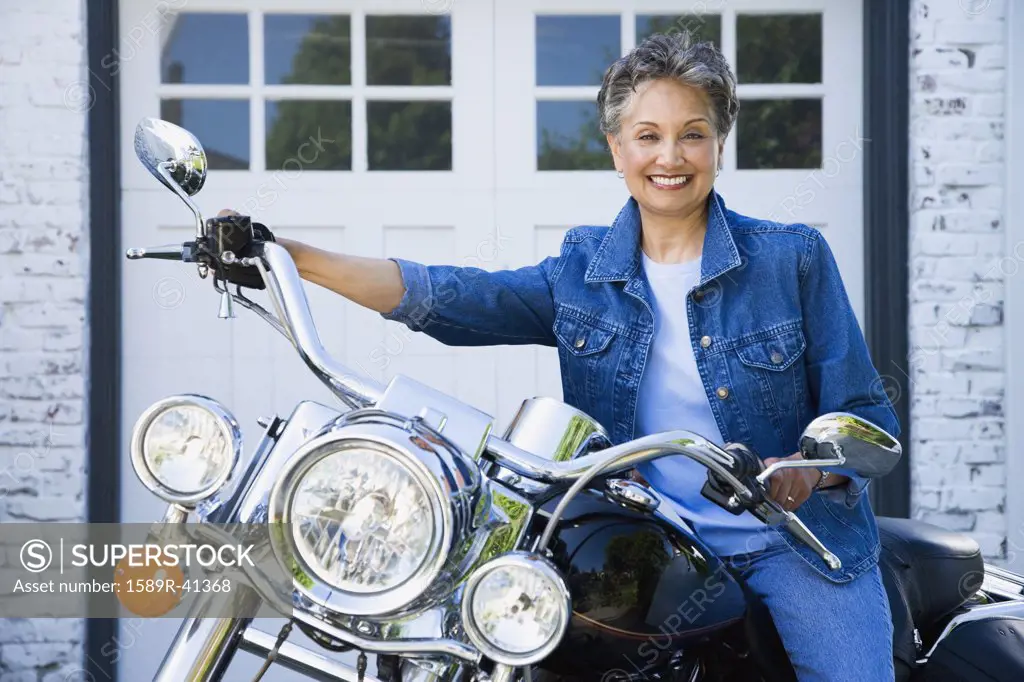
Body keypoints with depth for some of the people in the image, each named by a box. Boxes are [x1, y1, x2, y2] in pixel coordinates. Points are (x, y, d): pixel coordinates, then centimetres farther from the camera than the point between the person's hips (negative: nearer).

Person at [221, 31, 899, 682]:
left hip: (793, 538, -1)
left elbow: (867, 414, 0)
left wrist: (810, 470, -22)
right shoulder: (584, 270, 7)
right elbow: (446, 298, -3)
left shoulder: (792, 257, -1)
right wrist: (292, 256, -13)